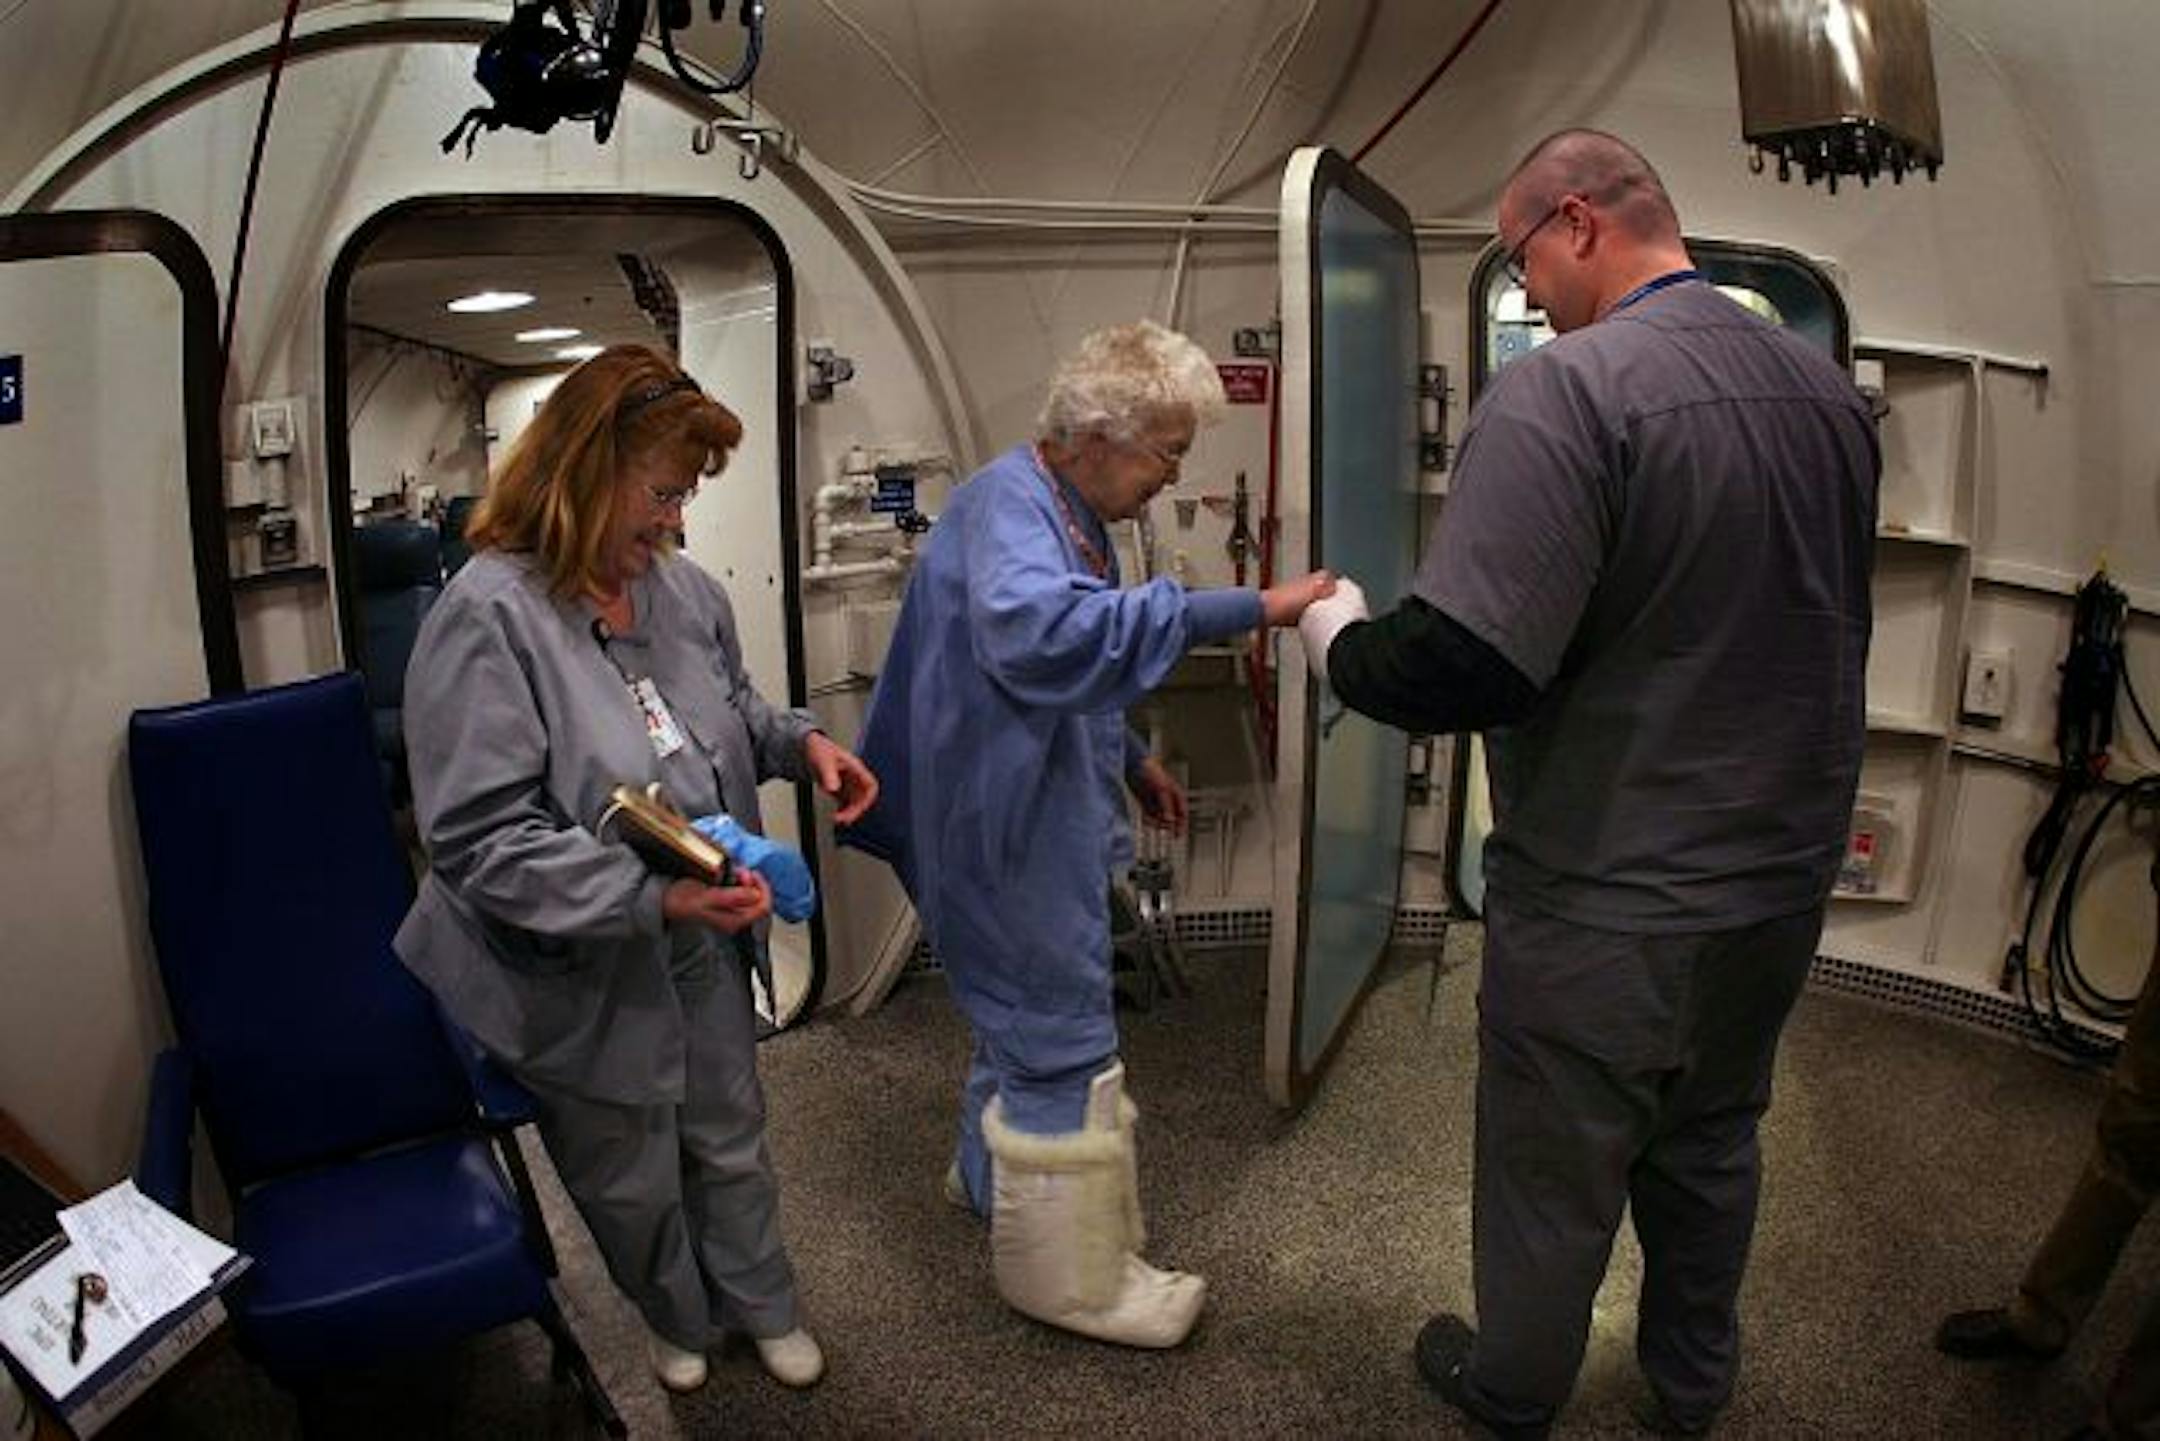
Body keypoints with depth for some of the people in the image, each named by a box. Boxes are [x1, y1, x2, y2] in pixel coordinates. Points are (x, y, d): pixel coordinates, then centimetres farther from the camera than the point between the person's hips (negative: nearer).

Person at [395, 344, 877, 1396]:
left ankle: (762, 1304, 51)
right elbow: (482, 840, -27)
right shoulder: (487, 618, -25)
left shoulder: (681, 587, -5)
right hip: (584, 976, -5)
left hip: (704, 942, 5)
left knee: (730, 1142, 24)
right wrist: (654, 897, -35)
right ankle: (677, 1321, 51)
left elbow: (730, 707, 14)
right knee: (633, 1182, 20)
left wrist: (799, 739, -7)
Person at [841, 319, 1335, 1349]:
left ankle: (989, 1176, 46)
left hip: (1036, 813, 10)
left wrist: (1130, 761, 21)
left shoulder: (1065, 509, 10)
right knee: (1063, 1041, 1)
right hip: (1012, 824, -10)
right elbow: (1038, 631, -46)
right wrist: (1242, 608, -45)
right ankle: (1071, 1278, 18)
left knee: (1024, 1012, 24)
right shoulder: (1007, 502, -23)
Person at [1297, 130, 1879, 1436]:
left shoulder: (1566, 392, -23)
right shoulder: (1828, 385, 2)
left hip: (1612, 904, -7)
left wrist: (1338, 635, -10)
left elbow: (1460, 669, -30)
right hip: (1787, 881, 8)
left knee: (1553, 1176, 16)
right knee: (1712, 1150, 27)